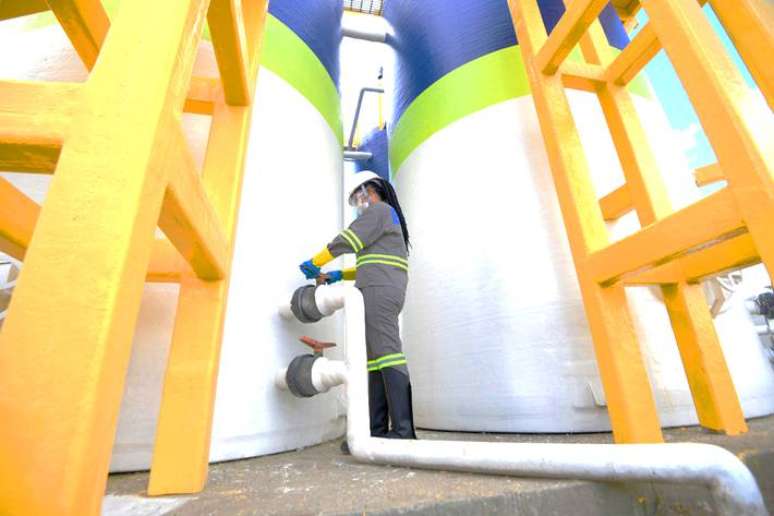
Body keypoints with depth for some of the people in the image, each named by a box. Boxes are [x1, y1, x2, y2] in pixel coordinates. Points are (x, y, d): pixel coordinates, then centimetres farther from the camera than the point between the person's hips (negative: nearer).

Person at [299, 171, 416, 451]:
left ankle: (403, 430, -20)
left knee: (386, 354, -17)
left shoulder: (380, 210, 3)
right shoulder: (388, 219, 32)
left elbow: (348, 240, -6)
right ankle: (377, 430, -2)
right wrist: (341, 274, 22)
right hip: (382, 293, 10)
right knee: (374, 357, 0)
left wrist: (315, 262, 4)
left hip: (379, 292, -10)